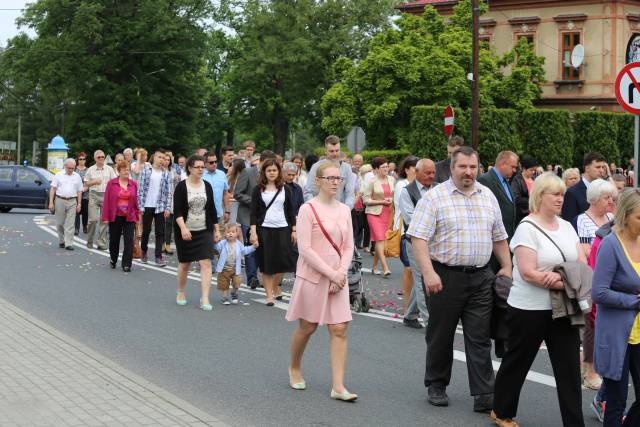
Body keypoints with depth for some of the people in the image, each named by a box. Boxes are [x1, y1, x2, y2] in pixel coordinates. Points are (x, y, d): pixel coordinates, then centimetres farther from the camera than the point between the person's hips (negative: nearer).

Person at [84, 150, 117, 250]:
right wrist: (94, 182, -7)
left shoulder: (109, 169, 8)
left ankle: (101, 243, 5)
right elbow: (86, 183, 10)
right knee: (93, 219, -8)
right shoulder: (90, 170, 8)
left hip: (106, 195, 1)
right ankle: (89, 241, 8)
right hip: (94, 195, -1)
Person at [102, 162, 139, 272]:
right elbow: (107, 201, -4)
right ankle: (113, 260, 35)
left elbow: (136, 201, 6)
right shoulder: (111, 183, -3)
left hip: (129, 217, 1)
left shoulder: (133, 184, 3)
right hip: (115, 217, -1)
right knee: (114, 239, 13)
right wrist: (105, 217, -7)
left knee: (129, 240, -6)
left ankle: (126, 264, -1)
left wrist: (137, 216, 4)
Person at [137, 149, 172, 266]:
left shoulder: (166, 174, 4)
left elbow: (168, 192, 3)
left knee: (160, 232, 0)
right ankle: (144, 252, 29)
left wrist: (167, 208, -3)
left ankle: (158, 256, 5)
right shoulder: (146, 171, 0)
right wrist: (140, 206, -6)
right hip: (147, 206, -1)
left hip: (160, 207, 1)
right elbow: (140, 189, -1)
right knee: (146, 230, 9)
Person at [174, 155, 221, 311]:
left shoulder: (207, 186, 6)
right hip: (185, 231, -2)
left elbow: (212, 209, 11)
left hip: (204, 231, 2)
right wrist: (183, 228, -27)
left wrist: (217, 230, 9)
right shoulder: (181, 186, -6)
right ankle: (181, 293, 31)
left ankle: (205, 298, -13)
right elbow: (177, 210, -13)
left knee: (206, 263, -10)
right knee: (185, 263, 9)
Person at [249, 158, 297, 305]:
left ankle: (274, 286, 25)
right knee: (266, 265, -1)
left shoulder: (285, 189, 9)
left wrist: (293, 230, 6)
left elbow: (291, 211, 11)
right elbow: (254, 212, 0)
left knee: (282, 262, -1)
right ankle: (270, 295, 6)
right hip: (264, 229, -1)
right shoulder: (258, 190, 4)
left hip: (282, 229, 2)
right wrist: (253, 232, -9)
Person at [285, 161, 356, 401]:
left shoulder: (344, 210, 7)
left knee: (339, 329, -4)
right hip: (312, 276, -4)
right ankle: (295, 369, 35)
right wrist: (330, 273, -16)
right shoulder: (308, 209, -10)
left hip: (338, 278, 4)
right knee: (307, 327, 9)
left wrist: (341, 273, -7)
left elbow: (349, 247, 8)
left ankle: (338, 386, -4)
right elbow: (305, 249, -14)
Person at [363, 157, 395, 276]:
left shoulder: (392, 180, 7)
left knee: (379, 240, 8)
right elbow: (366, 199, -8)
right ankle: (385, 267, -17)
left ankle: (375, 267, 18)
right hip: (374, 213, -5)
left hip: (387, 213, 5)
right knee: (380, 239, -13)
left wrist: (392, 200, 1)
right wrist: (381, 201, -14)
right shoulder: (373, 182, -8)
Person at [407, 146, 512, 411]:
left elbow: (499, 237, 19)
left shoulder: (488, 196, 11)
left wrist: (507, 267, 13)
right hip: (445, 277, -4)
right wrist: (428, 273, -21)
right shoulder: (434, 197, -6)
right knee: (441, 336, 8)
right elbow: (419, 238, -13)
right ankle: (436, 386, 24)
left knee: (480, 338, 2)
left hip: (481, 278, 4)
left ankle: (484, 395, 3)